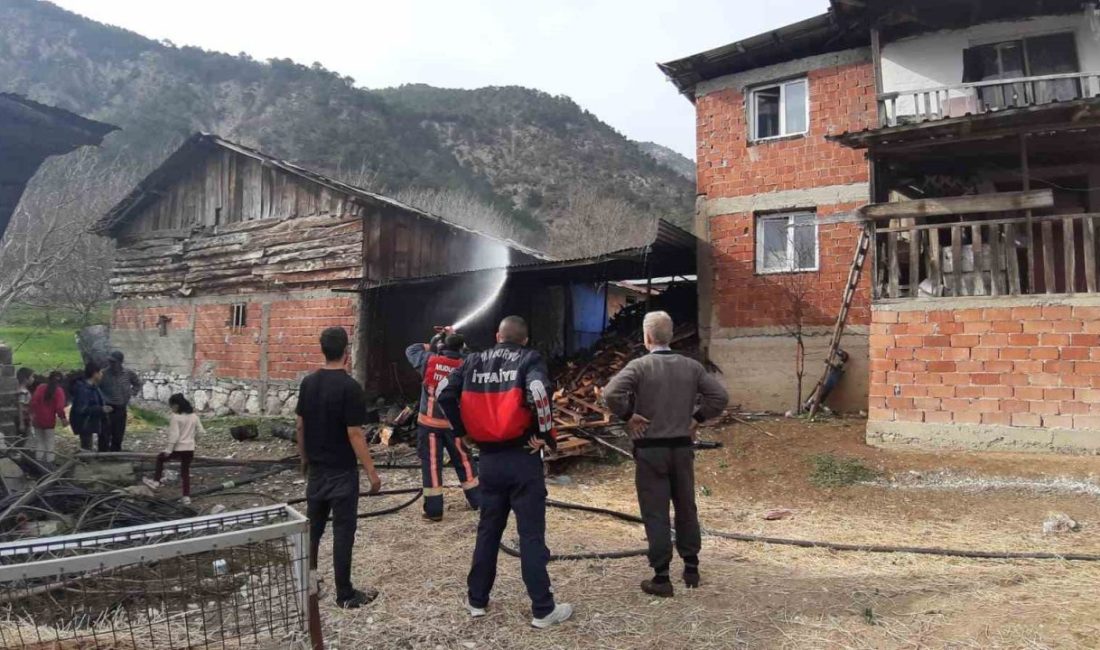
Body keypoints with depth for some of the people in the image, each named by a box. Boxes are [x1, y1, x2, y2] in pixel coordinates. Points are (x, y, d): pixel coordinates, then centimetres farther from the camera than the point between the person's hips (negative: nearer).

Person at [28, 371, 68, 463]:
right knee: (50, 443, 7)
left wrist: (32, 414, 5)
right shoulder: (59, 391, -10)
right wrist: (63, 418, -5)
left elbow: (33, 401, -4)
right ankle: (49, 461, 5)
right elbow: (59, 407, -16)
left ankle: (38, 461, 17)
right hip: (49, 421, -3)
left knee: (39, 442, 15)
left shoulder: (40, 387, 0)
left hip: (38, 420, 3)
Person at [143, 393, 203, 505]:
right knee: (186, 472, 12)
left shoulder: (175, 417, -14)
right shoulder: (194, 416, 5)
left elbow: (174, 435, -18)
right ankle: (186, 497, 10)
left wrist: (168, 449, -12)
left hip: (178, 448, -5)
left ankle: (156, 482, 26)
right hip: (190, 448, 6)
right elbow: (201, 432, 6)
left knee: (160, 458, 22)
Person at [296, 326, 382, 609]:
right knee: (343, 532, 2)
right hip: (342, 472, -6)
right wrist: (372, 472, -13)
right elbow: (354, 434, -19)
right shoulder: (350, 387, -19)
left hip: (316, 469, 6)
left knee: (313, 527, 17)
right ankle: (345, 594, 10)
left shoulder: (308, 383, 1)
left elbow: (300, 425, 9)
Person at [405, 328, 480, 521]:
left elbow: (411, 350, 6)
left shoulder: (430, 361, -11)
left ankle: (434, 510, 5)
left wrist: (430, 346, 14)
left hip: (429, 423, -2)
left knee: (431, 464, 3)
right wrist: (455, 338, 13)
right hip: (454, 423, 2)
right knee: (464, 461, 16)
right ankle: (478, 500, 24)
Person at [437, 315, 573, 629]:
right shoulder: (529, 359, -6)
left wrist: (463, 429, 9)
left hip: (489, 459, 4)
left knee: (488, 530, 18)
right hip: (523, 459, -4)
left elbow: (444, 391, 2)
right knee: (531, 535, 2)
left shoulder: (474, 361, 7)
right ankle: (543, 610, 8)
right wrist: (545, 434, -13)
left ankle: (477, 599, 27)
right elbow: (538, 392, -25)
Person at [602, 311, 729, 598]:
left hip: (650, 450, -4)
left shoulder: (640, 366, -11)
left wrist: (628, 415, -11)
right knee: (686, 508, 17)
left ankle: (661, 578, 9)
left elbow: (611, 393, -25)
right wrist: (697, 417, 7)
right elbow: (720, 396, -1)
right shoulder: (691, 366, 2)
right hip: (682, 447, 4)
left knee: (656, 514, 3)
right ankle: (691, 569, 27)